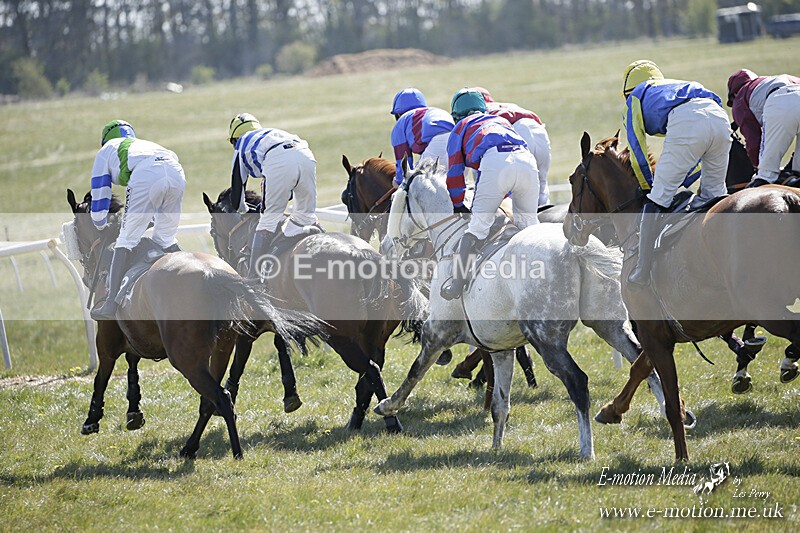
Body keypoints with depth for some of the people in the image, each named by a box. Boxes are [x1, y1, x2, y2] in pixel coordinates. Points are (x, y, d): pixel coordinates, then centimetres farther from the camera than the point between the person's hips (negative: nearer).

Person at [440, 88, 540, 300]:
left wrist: (458, 206, 38)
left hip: (495, 161, -4)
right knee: (529, 225, 18)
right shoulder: (501, 121, 42)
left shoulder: (461, 128, 29)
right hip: (526, 160, 4)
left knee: (478, 225, -5)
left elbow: (455, 172, 27)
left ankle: (458, 280, -12)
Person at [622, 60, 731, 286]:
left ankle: (643, 271, -2)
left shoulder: (635, 98, 29)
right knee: (715, 194, 21)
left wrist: (648, 187, 36)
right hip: (720, 117, 5)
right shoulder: (680, 85, 45)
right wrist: (682, 181, 43)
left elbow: (638, 153, 24)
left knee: (658, 197, 1)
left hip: (686, 123, -5)